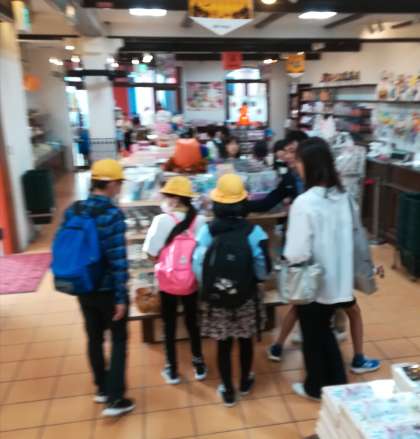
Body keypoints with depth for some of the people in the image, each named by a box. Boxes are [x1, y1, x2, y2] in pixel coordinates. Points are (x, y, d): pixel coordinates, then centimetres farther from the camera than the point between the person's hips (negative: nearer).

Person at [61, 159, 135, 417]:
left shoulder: (72, 211, 0)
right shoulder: (112, 214, -19)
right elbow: (118, 259, -21)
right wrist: (121, 297, -15)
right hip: (108, 289, -6)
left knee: (94, 338, 19)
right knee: (119, 340, 9)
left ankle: (102, 389, 36)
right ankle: (115, 399, 12)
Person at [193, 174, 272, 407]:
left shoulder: (206, 230, -14)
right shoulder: (253, 231, -15)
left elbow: (198, 268, -12)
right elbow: (263, 270, -11)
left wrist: (209, 288, 6)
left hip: (215, 300, 0)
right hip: (246, 298, 0)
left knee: (223, 345, 16)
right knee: (245, 341, 22)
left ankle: (228, 391, 30)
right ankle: (245, 382, 43)